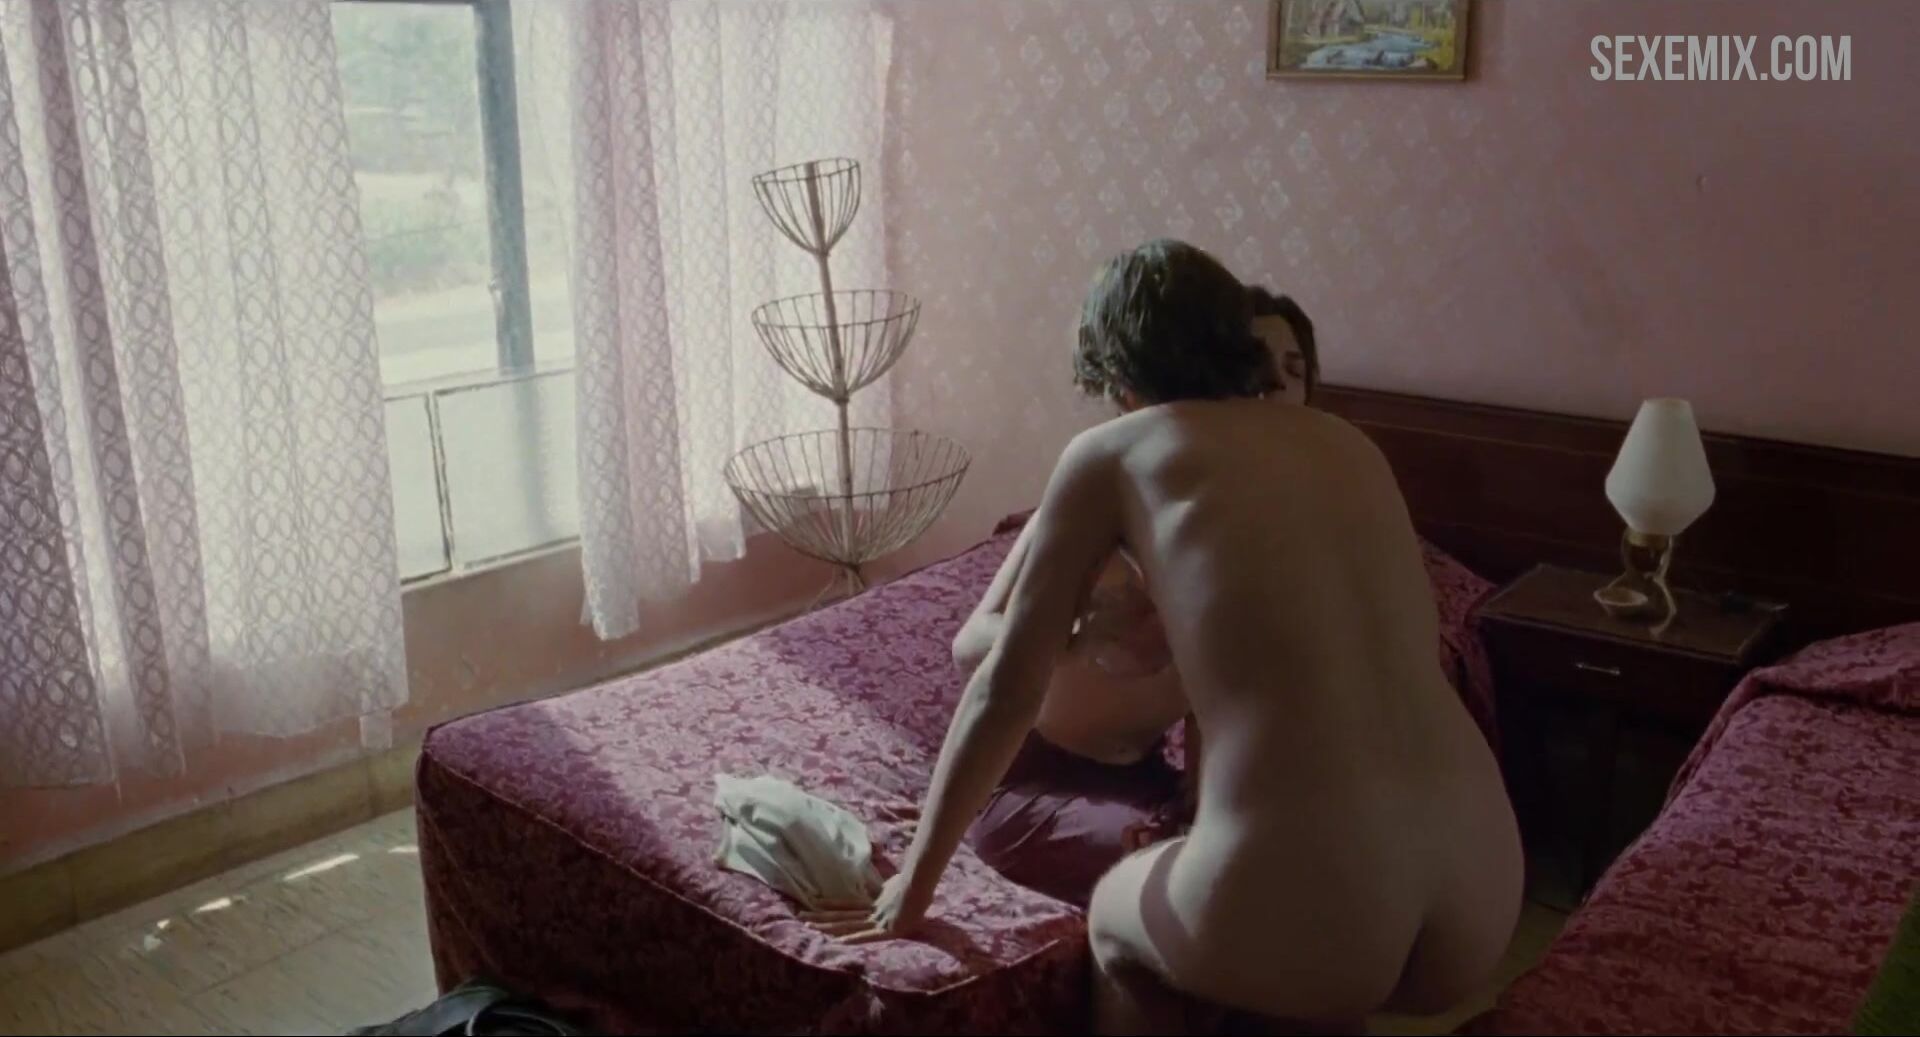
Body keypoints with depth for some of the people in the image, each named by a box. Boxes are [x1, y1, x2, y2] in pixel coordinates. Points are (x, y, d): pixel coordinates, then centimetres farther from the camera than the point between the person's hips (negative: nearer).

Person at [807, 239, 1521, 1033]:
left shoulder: (1109, 452, 6)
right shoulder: (1351, 444, 19)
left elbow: (1006, 690, 9)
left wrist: (912, 888, 21)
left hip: (1301, 906, -5)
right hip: (1487, 895, 6)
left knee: (1116, 918, 30)